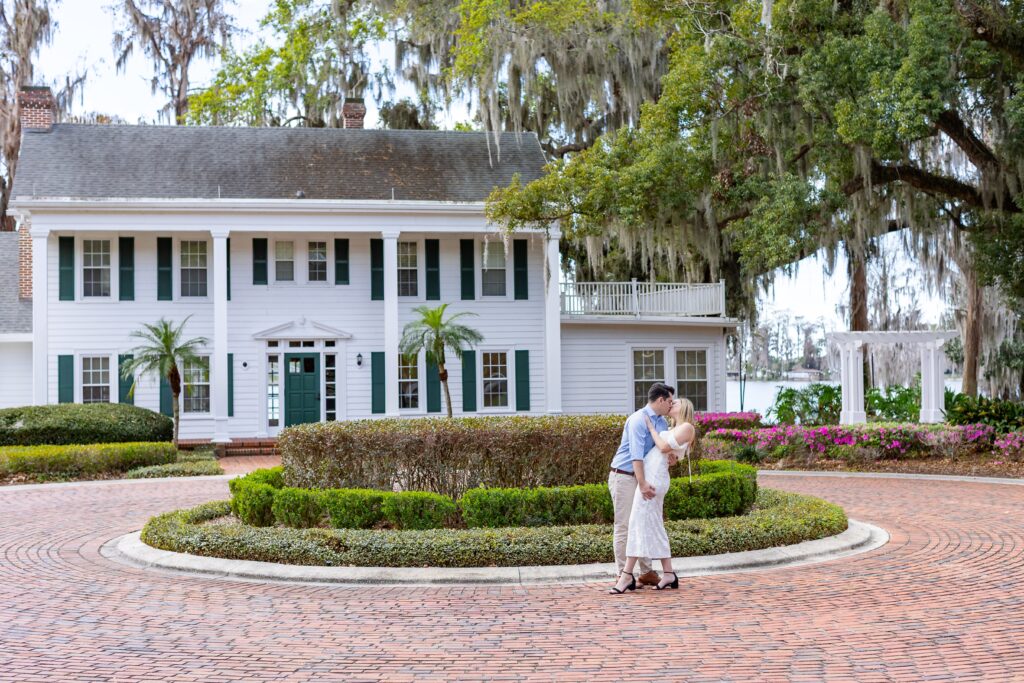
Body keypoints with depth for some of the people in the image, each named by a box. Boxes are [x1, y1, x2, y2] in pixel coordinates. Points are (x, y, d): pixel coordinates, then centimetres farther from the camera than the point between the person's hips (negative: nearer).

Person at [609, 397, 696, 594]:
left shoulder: (687, 427, -1)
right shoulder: (673, 430, 24)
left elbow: (664, 446, -10)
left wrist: (651, 427, 0)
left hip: (653, 477, -9)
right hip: (648, 476, 9)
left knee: (639, 524, -10)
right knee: (654, 526, 7)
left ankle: (627, 575, -10)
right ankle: (668, 574, 9)